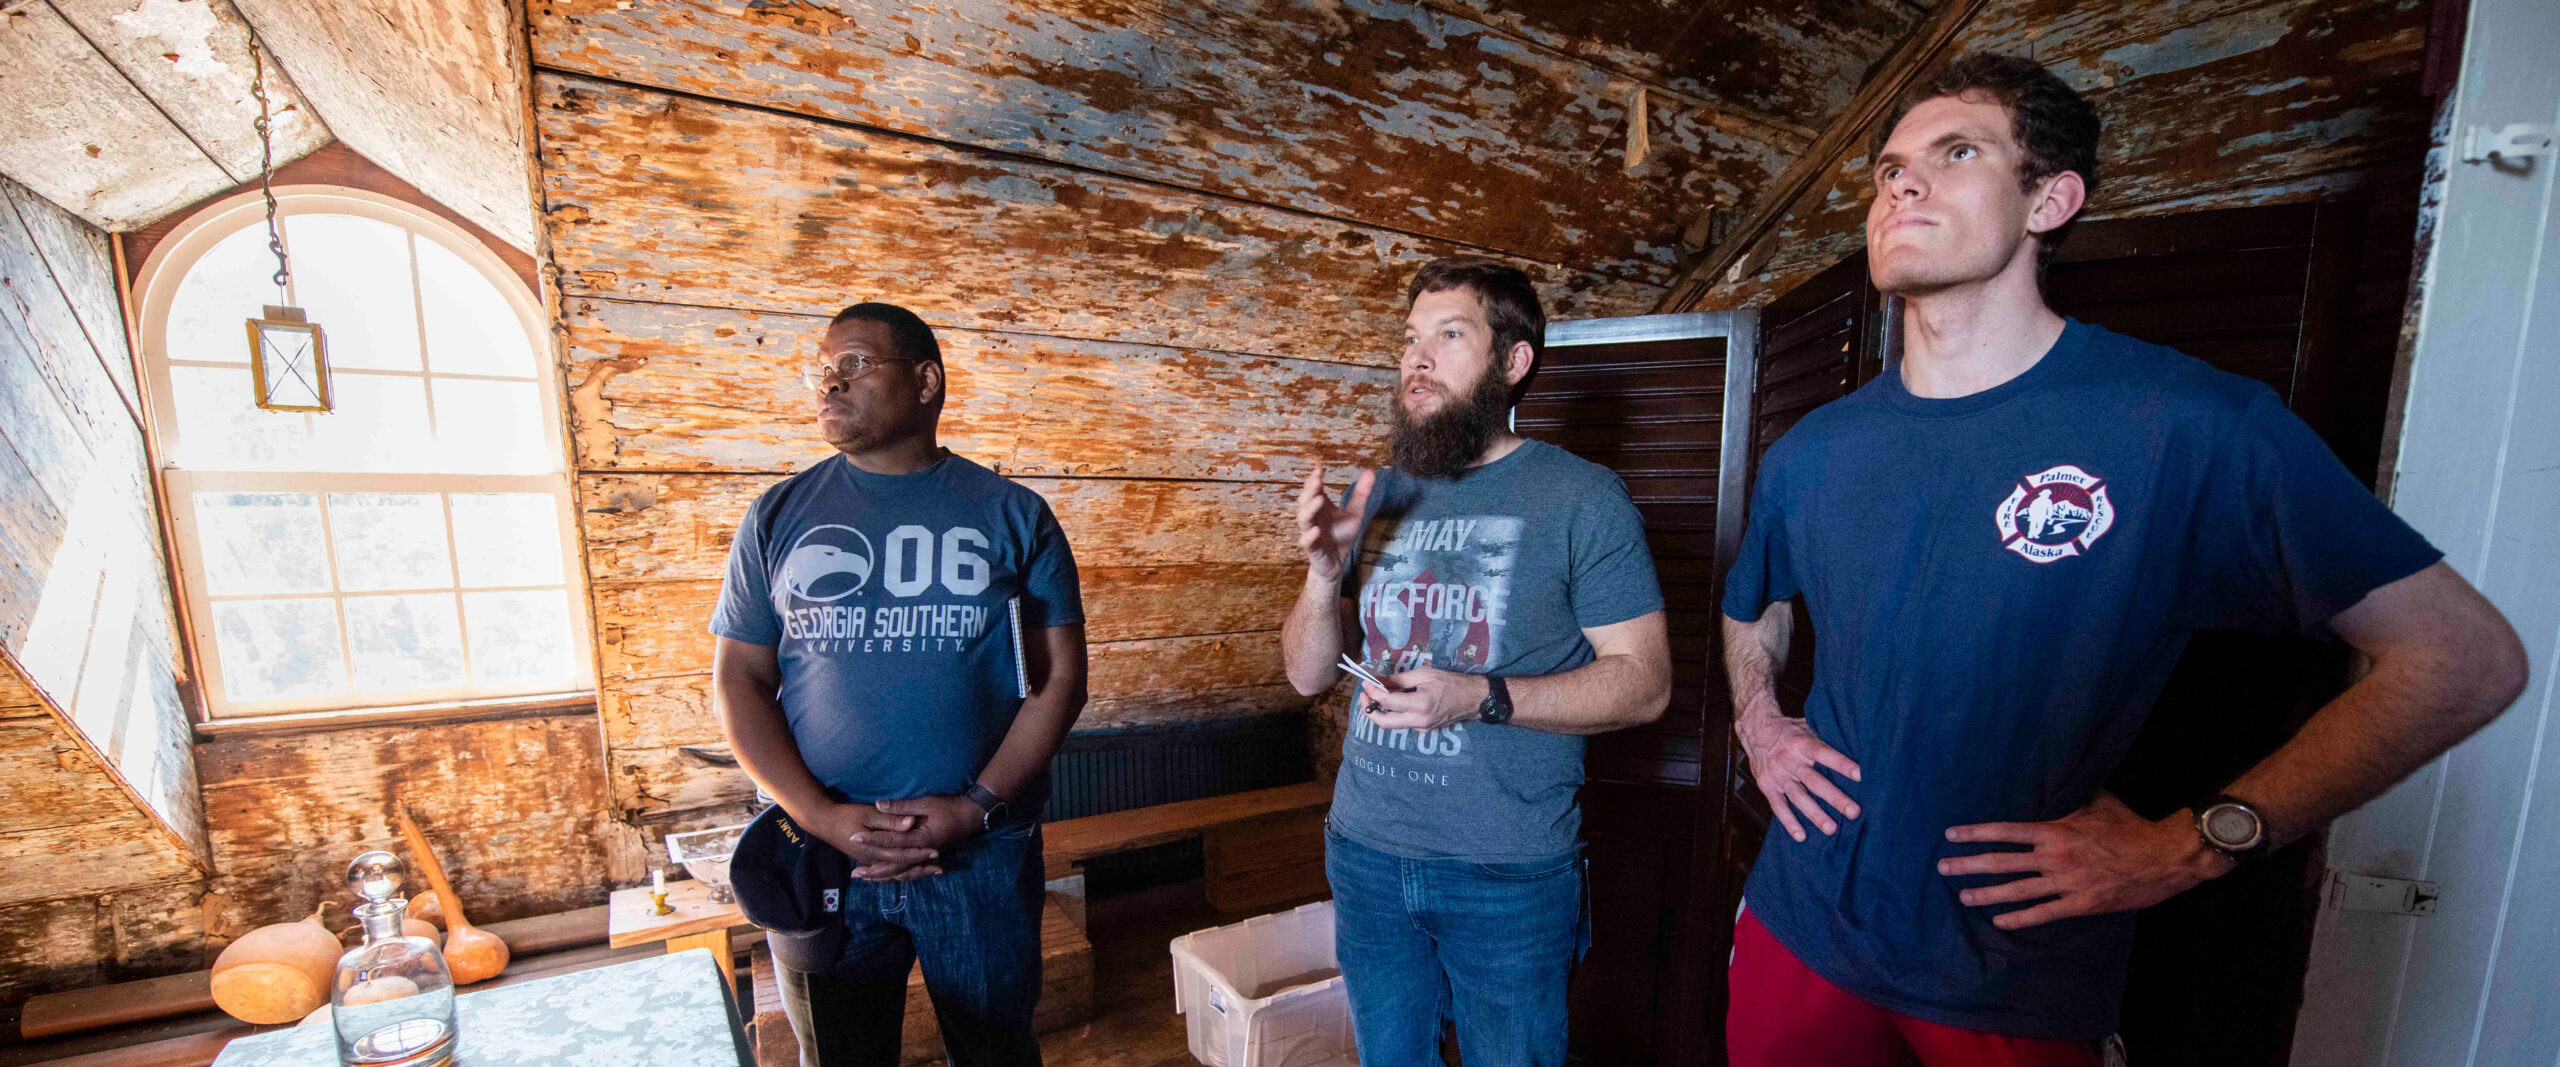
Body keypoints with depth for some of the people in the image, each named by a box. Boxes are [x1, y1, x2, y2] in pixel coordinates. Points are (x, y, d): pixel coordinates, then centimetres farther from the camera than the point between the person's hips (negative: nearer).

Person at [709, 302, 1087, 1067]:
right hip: (821, 856, 1)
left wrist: (977, 807, -15)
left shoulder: (1013, 515, -3)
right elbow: (738, 681, 0)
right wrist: (823, 817, -12)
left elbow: (1060, 679, -5)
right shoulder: (780, 515, 2)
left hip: (985, 855, -1)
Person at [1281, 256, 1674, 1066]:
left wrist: (1483, 697, -25)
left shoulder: (1581, 497, -9)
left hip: (1509, 874, -4)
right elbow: (1308, 674, 3)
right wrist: (1324, 572, -17)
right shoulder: (1379, 495, 3)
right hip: (1366, 850, 4)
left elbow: (1643, 681, -11)